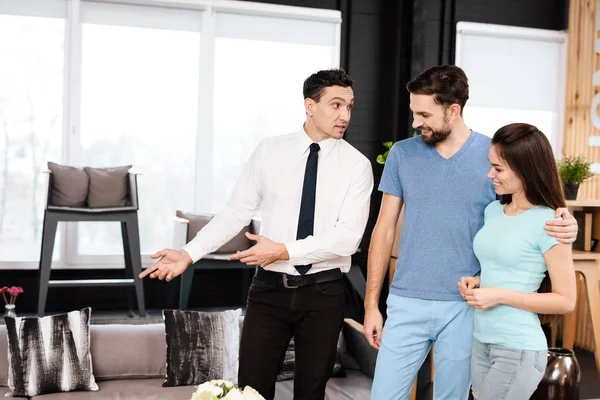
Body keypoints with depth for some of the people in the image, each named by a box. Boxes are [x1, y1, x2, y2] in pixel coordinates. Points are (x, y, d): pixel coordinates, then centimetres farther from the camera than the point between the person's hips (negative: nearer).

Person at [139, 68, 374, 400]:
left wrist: (285, 251, -20)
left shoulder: (356, 164, -4)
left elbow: (348, 236, -13)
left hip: (323, 293, 0)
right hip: (269, 289, 1)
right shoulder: (269, 152, 0)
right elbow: (236, 212, 1)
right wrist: (189, 253, -7)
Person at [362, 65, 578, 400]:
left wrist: (565, 224, -19)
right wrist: (371, 302, 3)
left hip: (465, 308, -1)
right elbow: (385, 230, 5)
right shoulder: (402, 154, 1)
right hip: (407, 304, 1)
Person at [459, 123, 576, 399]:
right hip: (481, 343, 7)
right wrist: (476, 281, 1)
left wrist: (500, 296, -17)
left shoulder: (548, 223, -13)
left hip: (518, 349, -6)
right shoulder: (493, 211, 6)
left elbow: (565, 301, -12)